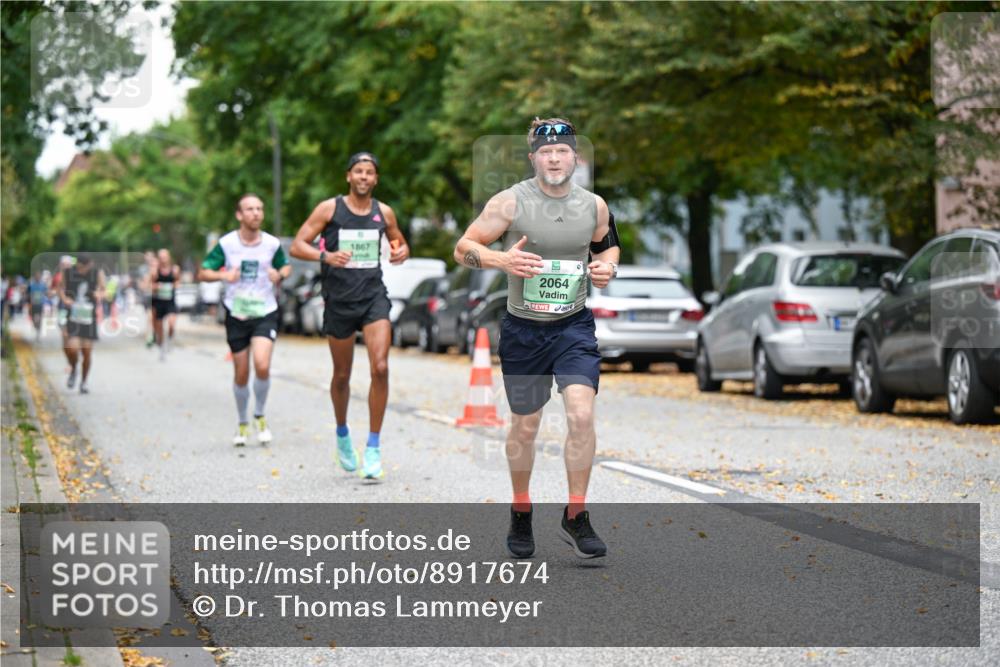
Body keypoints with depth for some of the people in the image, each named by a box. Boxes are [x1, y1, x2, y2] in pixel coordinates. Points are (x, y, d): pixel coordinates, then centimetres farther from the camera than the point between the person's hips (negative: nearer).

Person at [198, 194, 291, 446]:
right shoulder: (226, 244, -6)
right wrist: (223, 275, -22)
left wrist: (280, 275, -9)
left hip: (265, 313, 0)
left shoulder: (272, 243, -3)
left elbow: (286, 265, 15)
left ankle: (260, 416, 4)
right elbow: (203, 273, -2)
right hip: (236, 314, 0)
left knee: (262, 366, -20)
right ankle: (242, 424, 27)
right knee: (241, 375, 6)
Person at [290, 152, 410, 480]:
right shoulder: (329, 208, -3)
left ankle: (373, 446, -8)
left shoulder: (384, 212, 6)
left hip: (374, 296, 1)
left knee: (380, 368, -15)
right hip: (339, 300, -1)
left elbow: (400, 243, 23)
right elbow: (297, 246, -5)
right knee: (342, 375, 10)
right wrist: (325, 256, -24)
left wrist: (402, 252, -1)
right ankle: (342, 434, 36)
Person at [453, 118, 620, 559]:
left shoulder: (594, 206, 0)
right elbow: (464, 248, -7)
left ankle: (576, 517, -4)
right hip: (523, 329, -1)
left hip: (574, 326, 1)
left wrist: (608, 266, -4)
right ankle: (520, 514, 30)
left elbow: (608, 245, 19)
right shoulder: (510, 202, -9)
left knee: (582, 414, -16)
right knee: (525, 426, 9)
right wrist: (501, 259, -25)